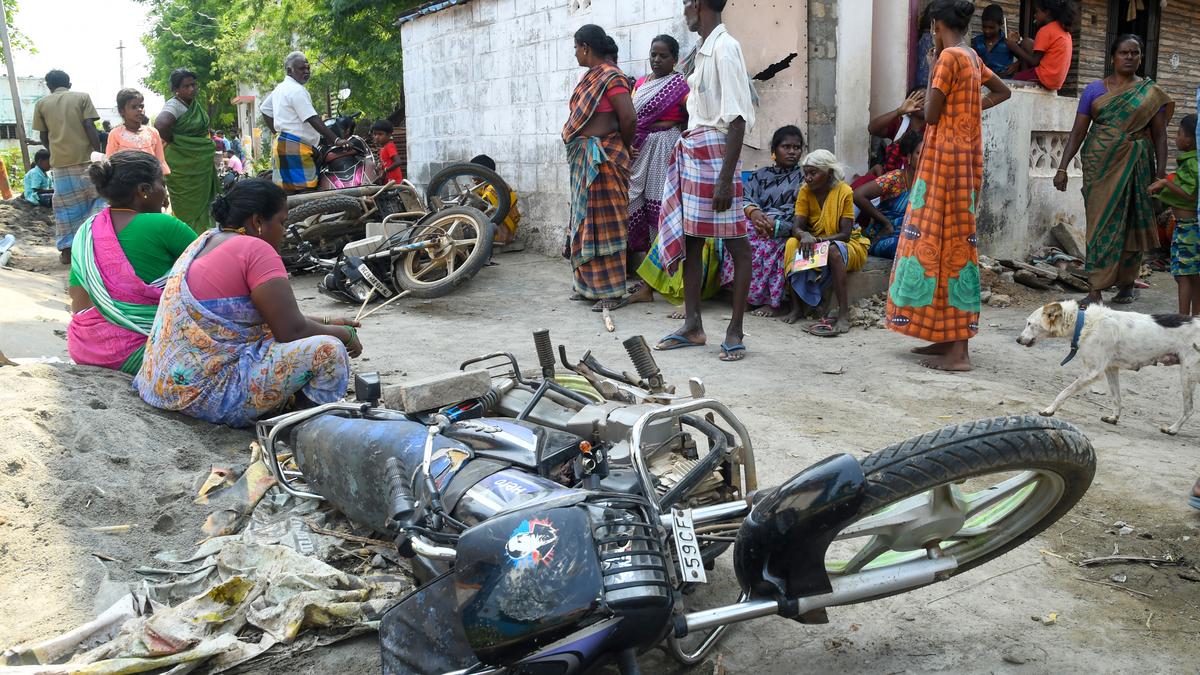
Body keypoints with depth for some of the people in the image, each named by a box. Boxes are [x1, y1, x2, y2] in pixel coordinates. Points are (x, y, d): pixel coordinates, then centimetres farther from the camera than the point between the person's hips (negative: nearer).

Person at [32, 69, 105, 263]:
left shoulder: (41, 104, 9)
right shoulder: (82, 97, 4)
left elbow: (43, 137, 12)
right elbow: (90, 127, -7)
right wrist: (99, 153, -3)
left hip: (60, 161, 2)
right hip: (86, 158, -2)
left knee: (66, 206, 8)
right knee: (95, 199, 10)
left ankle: (67, 250, 9)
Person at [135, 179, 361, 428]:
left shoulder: (208, 240, 15)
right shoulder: (255, 249, -14)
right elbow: (292, 330, -16)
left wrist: (326, 323, 17)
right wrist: (346, 334, 1)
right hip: (211, 393, -10)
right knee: (329, 351, -14)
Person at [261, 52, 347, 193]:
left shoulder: (280, 88, 19)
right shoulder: (297, 90, -12)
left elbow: (265, 110, 28)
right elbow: (313, 120, -19)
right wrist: (336, 140, -23)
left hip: (282, 143, 10)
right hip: (294, 147, -10)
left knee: (286, 191, 8)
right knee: (304, 192, -15)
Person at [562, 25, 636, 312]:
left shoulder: (611, 78, -13)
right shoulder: (590, 77, 15)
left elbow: (629, 118, -20)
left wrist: (623, 148, -4)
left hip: (602, 159, -10)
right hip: (583, 159, 10)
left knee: (603, 223, -7)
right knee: (585, 220, 13)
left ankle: (613, 291, -2)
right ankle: (591, 284, 23)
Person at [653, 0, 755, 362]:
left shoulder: (724, 47, -12)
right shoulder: (704, 49, 14)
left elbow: (737, 118, -18)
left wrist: (726, 178, -22)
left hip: (715, 152, -10)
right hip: (693, 152, 10)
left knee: (735, 242, -1)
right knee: (689, 238, 10)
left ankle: (735, 331, 4)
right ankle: (693, 325, 18)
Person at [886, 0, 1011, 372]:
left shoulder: (949, 56, -12)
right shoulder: (973, 58, 14)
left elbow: (931, 114, -12)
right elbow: (1002, 91, 31)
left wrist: (933, 69, -2)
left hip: (946, 157, -9)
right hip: (967, 157, 9)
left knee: (944, 242, -8)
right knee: (955, 242, 12)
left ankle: (958, 352, -9)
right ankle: (947, 338, 18)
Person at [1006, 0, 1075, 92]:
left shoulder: (1045, 30, -12)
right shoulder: (1064, 30, 15)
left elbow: (1034, 62, -12)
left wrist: (1014, 47, -2)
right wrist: (1020, 41, 17)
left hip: (1045, 78, -10)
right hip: (1057, 80, 10)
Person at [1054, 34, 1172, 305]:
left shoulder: (1151, 93, 6)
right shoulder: (1095, 89, 5)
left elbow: (1159, 134, 4)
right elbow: (1078, 131, 3)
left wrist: (1161, 172, -3)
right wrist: (1063, 168, -4)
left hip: (1135, 166, 1)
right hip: (1100, 165, 0)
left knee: (1131, 222, 6)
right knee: (1101, 222, -3)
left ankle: (1127, 283, 20)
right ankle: (1095, 291, -4)